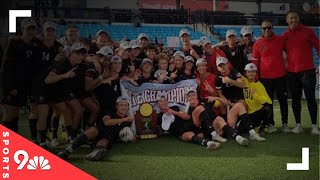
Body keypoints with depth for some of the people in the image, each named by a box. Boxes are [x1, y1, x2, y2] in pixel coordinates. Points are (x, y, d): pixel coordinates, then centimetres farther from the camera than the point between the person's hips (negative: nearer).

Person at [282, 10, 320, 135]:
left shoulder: (308, 31, -1)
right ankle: (298, 125, 16)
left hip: (307, 71, -3)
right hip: (291, 72, 3)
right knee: (295, 99, 8)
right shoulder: (285, 35, 7)